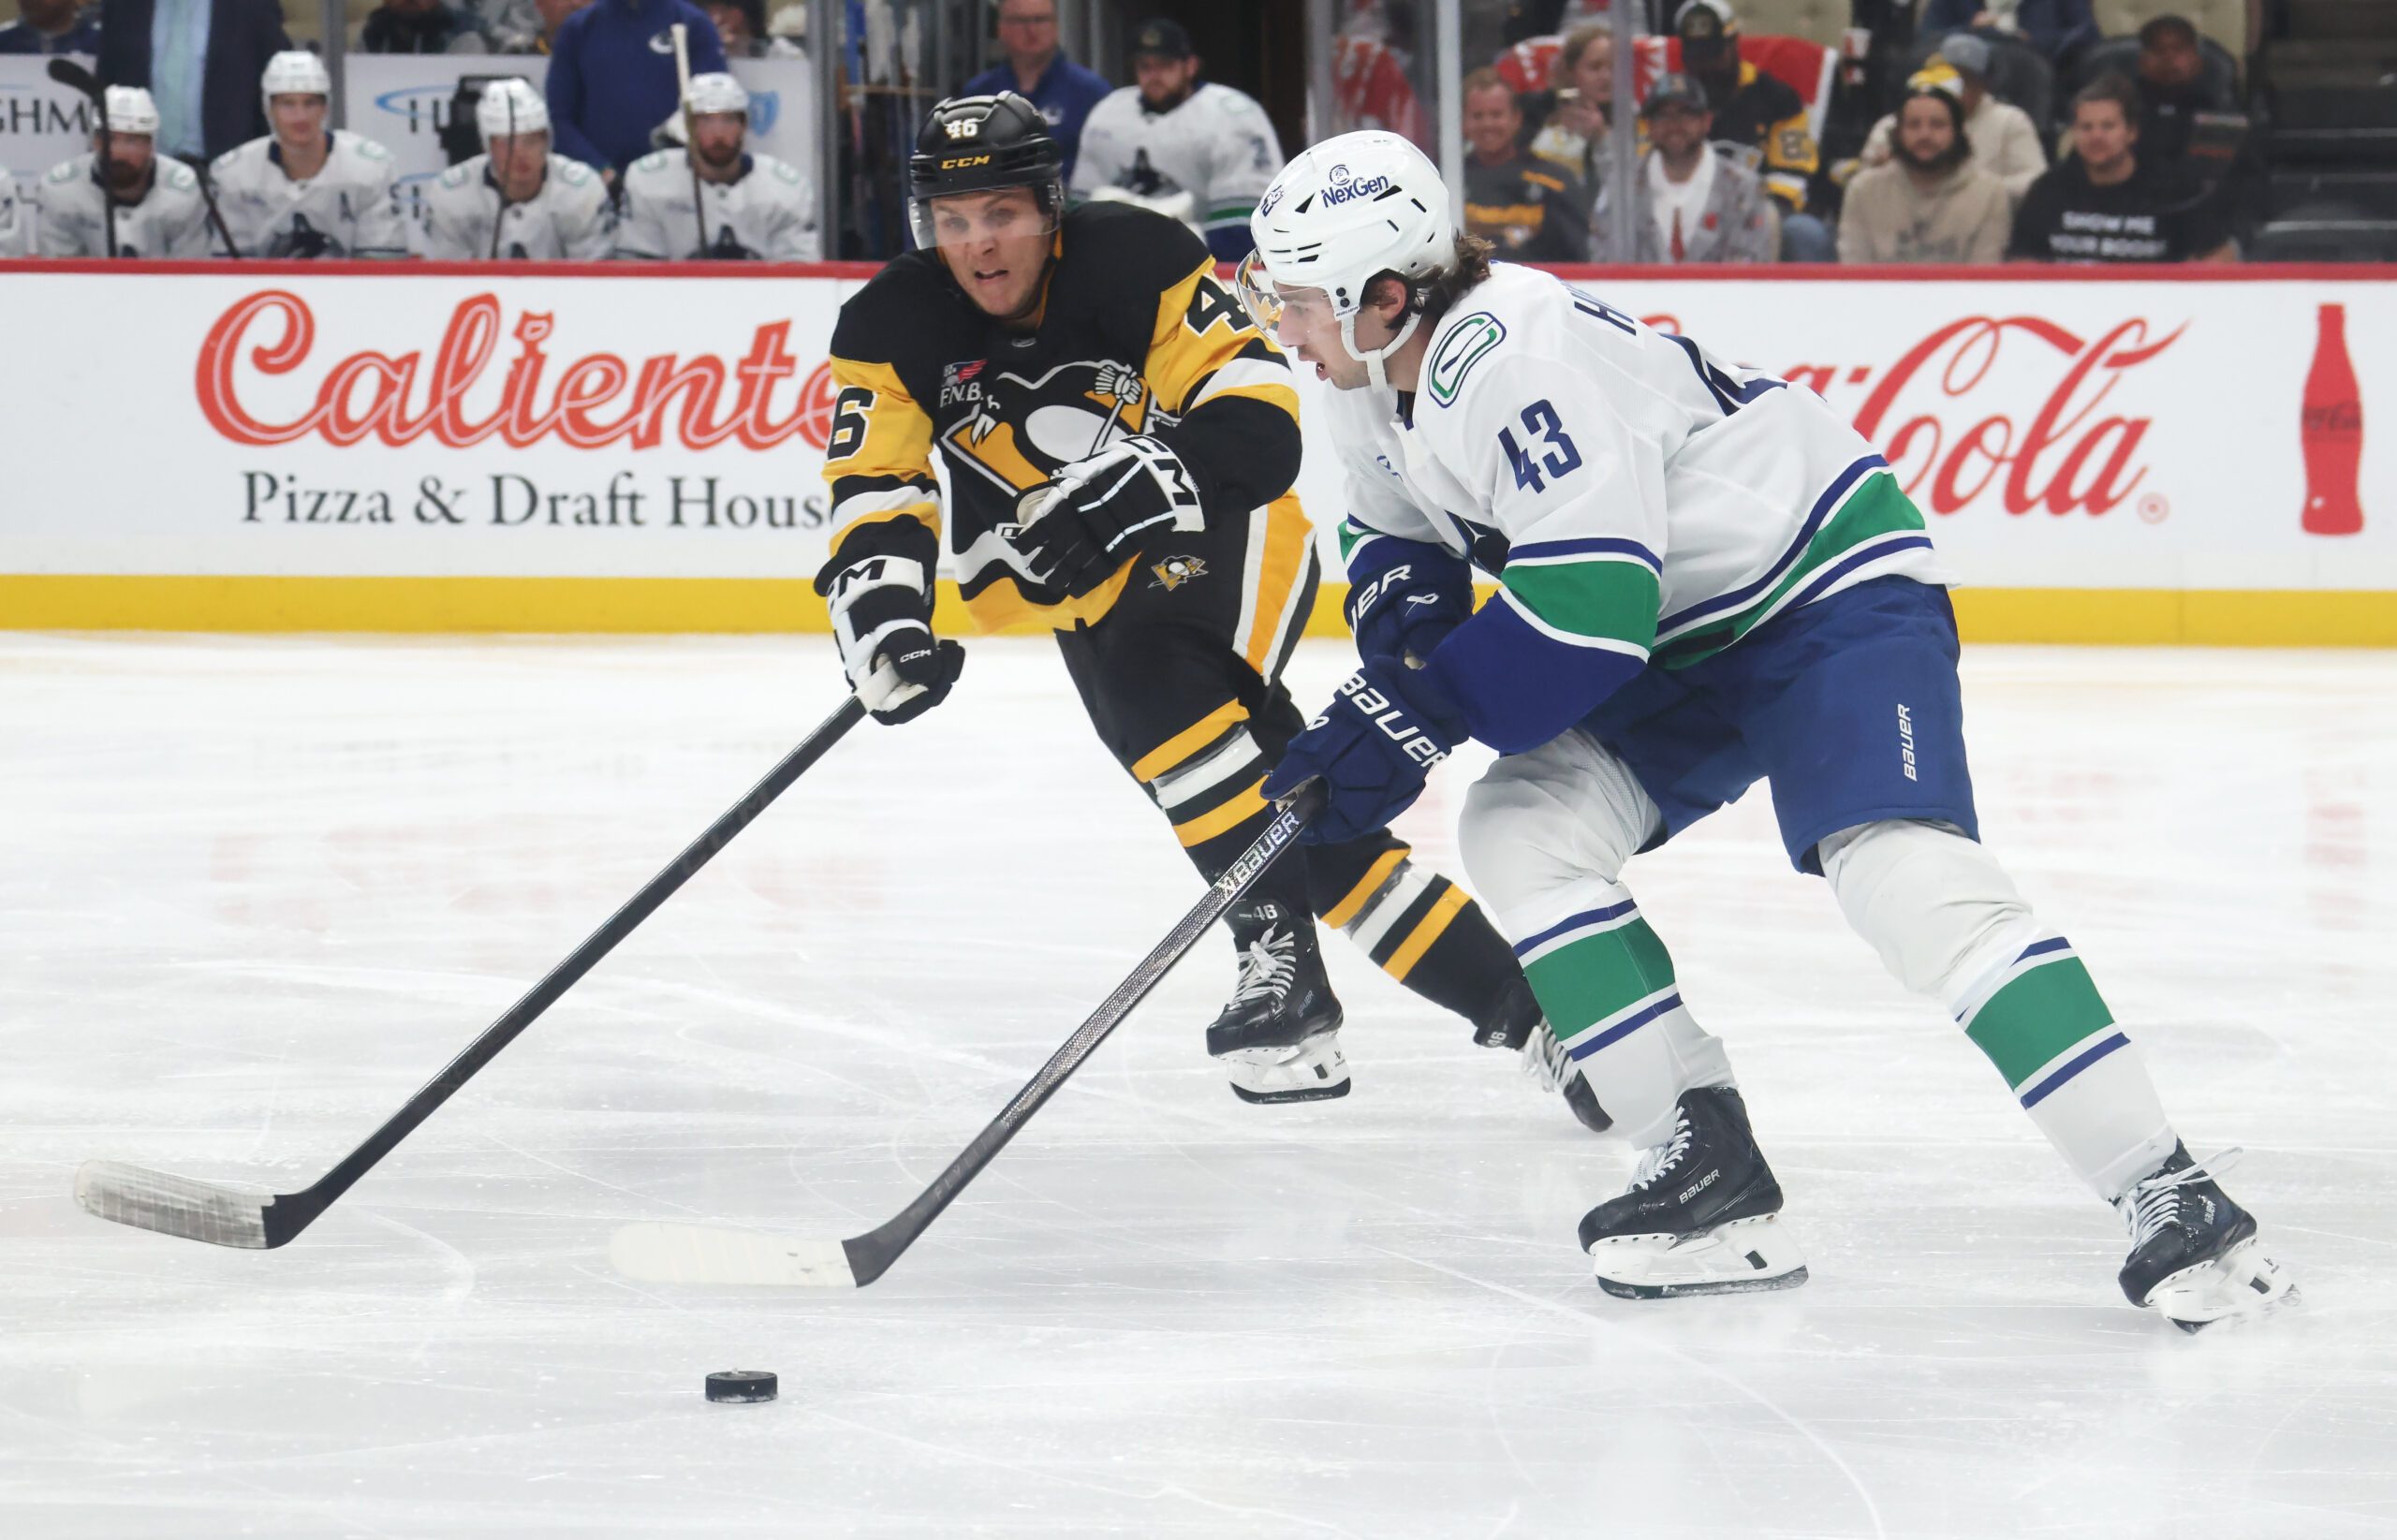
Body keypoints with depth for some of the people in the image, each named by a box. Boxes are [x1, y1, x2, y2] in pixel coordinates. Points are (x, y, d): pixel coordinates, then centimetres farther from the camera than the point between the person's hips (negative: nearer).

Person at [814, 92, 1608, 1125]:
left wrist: (1157, 474, -42)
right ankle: (1510, 997, 2)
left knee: (1153, 684, -33)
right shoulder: (895, 329, -9)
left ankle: (1277, 944, -32)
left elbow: (1257, 414, -23)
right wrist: (882, 607, -33)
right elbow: (876, 494, -14)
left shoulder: (1134, 258, -19)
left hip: (1229, 535, -5)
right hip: (1101, 598, 5)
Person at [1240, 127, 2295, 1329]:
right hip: (1687, 645, 10)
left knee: (1906, 874, -27)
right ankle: (1713, 1178, -5)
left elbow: (1590, 604, -34)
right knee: (1516, 828, -6)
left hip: (1838, 590, -10)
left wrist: (1411, 724, -28)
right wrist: (1399, 626, -4)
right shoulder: (1373, 376, 1)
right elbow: (1401, 537, 19)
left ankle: (2171, 1202, -27)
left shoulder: (1519, 359, -29)